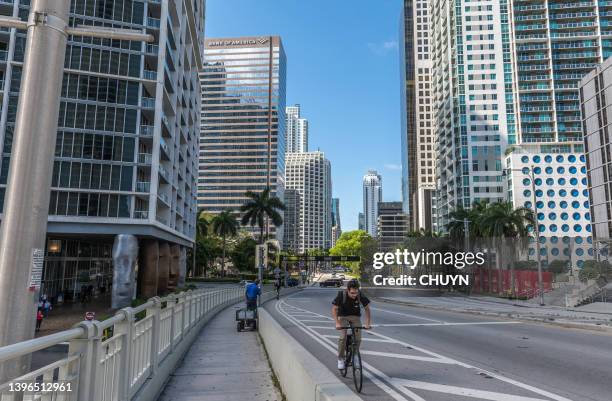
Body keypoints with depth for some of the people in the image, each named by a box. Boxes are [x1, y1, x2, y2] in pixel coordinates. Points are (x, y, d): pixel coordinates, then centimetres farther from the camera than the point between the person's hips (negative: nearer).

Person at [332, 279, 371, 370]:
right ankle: (341, 359, -1)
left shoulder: (361, 296, -24)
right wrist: (337, 323, -31)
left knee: (358, 338, -9)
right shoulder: (341, 295, -28)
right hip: (343, 316, -2)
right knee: (343, 337, -19)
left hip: (355, 316, 2)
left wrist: (367, 323, -19)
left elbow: (367, 309, -11)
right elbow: (334, 309, -20)